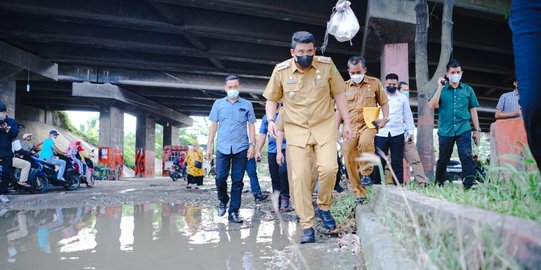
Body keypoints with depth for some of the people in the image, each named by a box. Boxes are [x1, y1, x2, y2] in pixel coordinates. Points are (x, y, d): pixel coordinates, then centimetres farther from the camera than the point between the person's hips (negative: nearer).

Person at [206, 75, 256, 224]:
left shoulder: (247, 104, 9)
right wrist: (209, 146, 5)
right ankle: (223, 201, 26)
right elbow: (213, 125, 10)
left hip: (241, 148, 0)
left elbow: (251, 125, 8)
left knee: (237, 181, 1)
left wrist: (252, 144, -3)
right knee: (220, 178, -2)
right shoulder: (218, 104, 10)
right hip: (222, 148, 0)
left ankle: (234, 212, 8)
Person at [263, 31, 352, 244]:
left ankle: (324, 207, 11)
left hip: (325, 126, 0)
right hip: (297, 130, 0)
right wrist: (270, 120, -9)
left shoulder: (327, 65, -3)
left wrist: (347, 122, 6)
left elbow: (338, 94, 6)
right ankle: (307, 226, 5)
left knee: (329, 168, -19)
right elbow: (272, 99, 8)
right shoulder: (281, 71, -3)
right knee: (300, 176, -5)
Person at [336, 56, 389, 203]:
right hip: (350, 126, 3)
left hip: (368, 124, -3)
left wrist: (385, 117, -6)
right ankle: (359, 192, 12)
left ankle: (366, 173, -10)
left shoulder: (375, 83, 5)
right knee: (349, 160, -2)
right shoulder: (345, 87, 9)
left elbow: (384, 102, 12)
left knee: (365, 143, -36)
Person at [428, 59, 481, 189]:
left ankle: (469, 186, -15)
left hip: (463, 130, 0)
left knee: (467, 157, -14)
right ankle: (439, 185, 24)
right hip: (445, 131, 0)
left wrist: (477, 130, 9)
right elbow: (432, 106, -7)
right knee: (443, 159, 9)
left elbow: (473, 110, 12)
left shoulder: (468, 90, 10)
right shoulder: (442, 89, 7)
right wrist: (440, 88, -10)